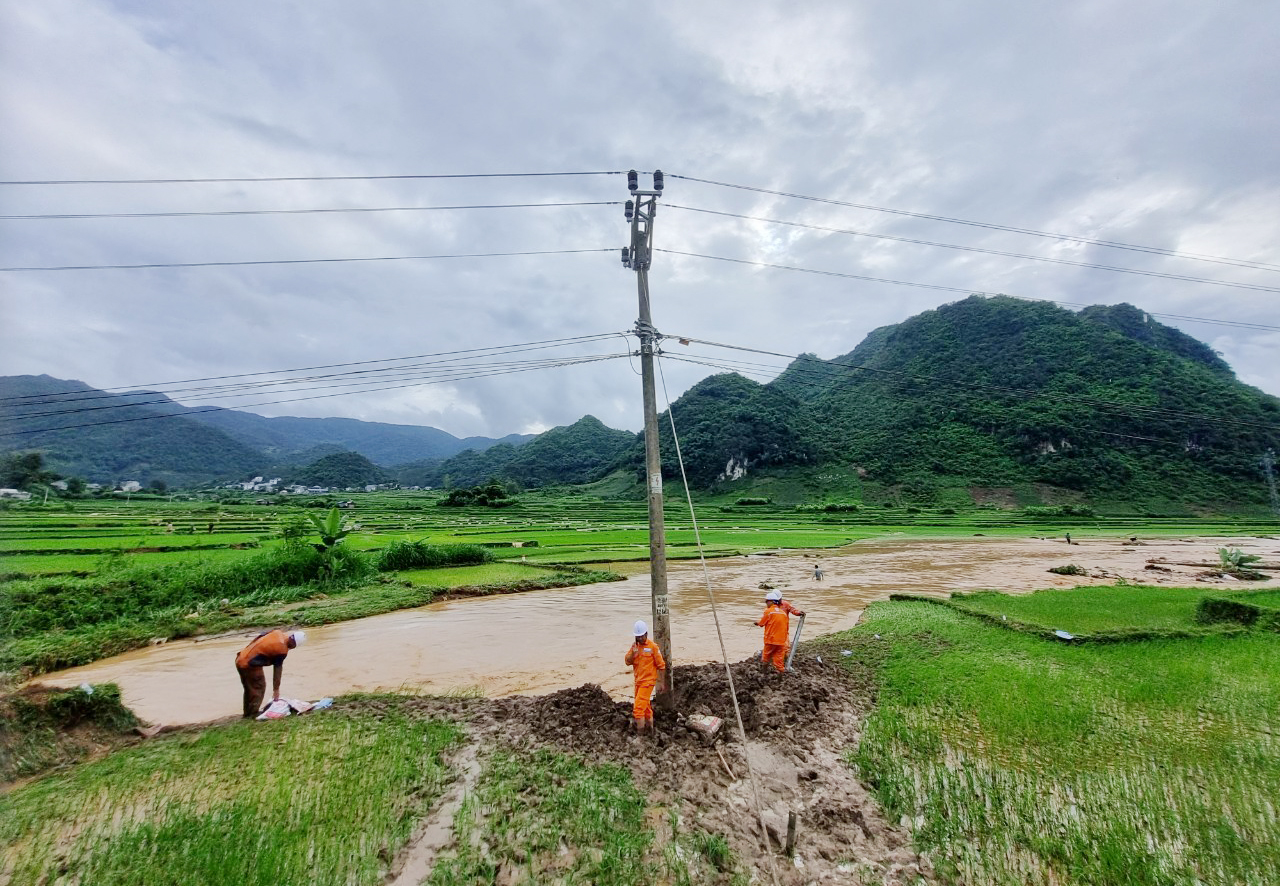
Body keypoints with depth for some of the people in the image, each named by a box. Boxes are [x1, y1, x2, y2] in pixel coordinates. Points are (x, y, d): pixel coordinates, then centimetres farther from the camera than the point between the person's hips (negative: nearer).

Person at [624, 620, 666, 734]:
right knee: (646, 707, 20)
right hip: (638, 681, 6)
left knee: (638, 708, -11)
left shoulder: (653, 646, -12)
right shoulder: (635, 646, 4)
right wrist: (632, 654, -21)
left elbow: (660, 665, -7)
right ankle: (650, 730, 36)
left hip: (648, 681, -6)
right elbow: (627, 661, -1)